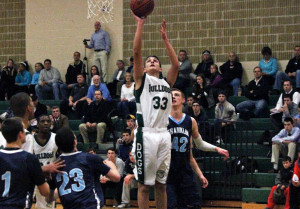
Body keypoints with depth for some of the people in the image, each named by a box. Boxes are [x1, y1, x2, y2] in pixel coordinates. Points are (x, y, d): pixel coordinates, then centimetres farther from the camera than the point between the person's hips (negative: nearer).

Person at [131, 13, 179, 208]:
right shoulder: (142, 80, 7)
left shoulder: (166, 82, 19)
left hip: (164, 134, 4)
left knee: (161, 183, 9)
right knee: (144, 184, -1)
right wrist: (140, 24, -5)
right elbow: (137, 52, -2)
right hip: (146, 134, -4)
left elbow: (175, 64, 10)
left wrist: (165, 38, 14)